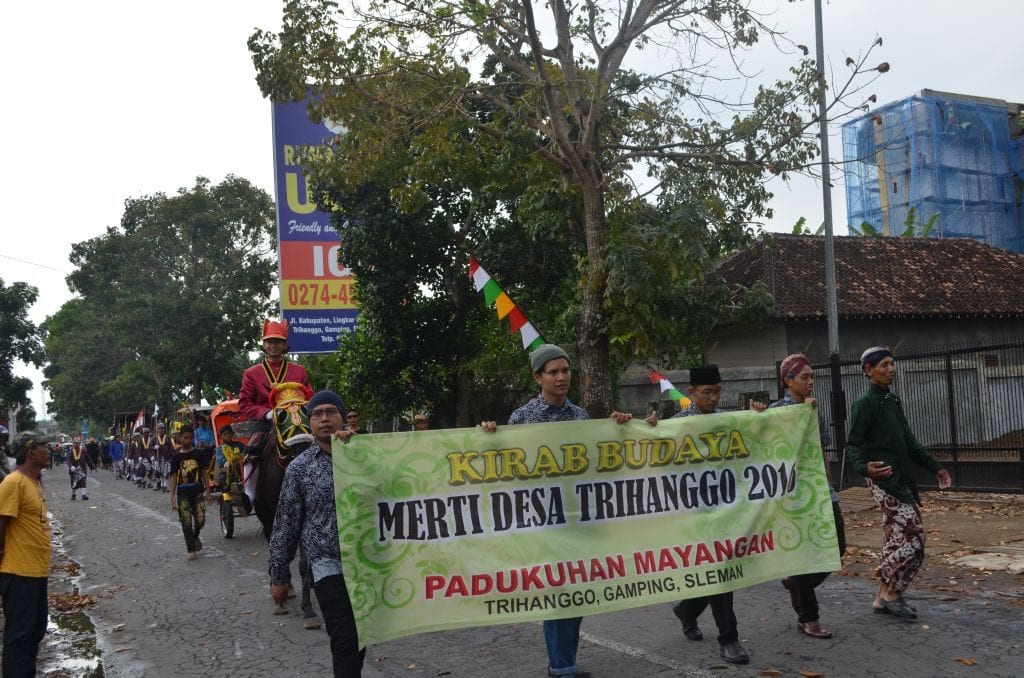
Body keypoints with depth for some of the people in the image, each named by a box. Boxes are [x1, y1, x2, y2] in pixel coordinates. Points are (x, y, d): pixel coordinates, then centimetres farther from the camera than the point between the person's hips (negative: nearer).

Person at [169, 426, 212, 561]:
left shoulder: (197, 454, 3)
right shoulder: (176, 457, 2)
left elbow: (204, 473, 6)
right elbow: (173, 477, 3)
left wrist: (207, 490, 0)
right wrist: (172, 497, -2)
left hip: (198, 491, 0)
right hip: (183, 493, 0)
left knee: (200, 519, -6)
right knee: (186, 522, -3)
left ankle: (195, 537, 26)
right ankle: (191, 550, 3)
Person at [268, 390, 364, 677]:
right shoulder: (299, 468, 3)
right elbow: (285, 525, 6)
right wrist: (278, 576, 7)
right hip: (329, 565, -2)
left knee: (361, 639, 14)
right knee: (347, 642, -12)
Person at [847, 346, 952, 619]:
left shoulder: (893, 401, 17)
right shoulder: (864, 404, -10)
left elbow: (909, 442, 22)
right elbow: (853, 445, -15)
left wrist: (934, 467, 18)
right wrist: (864, 467, -34)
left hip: (902, 480, 9)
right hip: (885, 481, -9)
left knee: (898, 537, 8)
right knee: (913, 536, -11)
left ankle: (884, 597, 17)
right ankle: (891, 594, 0)